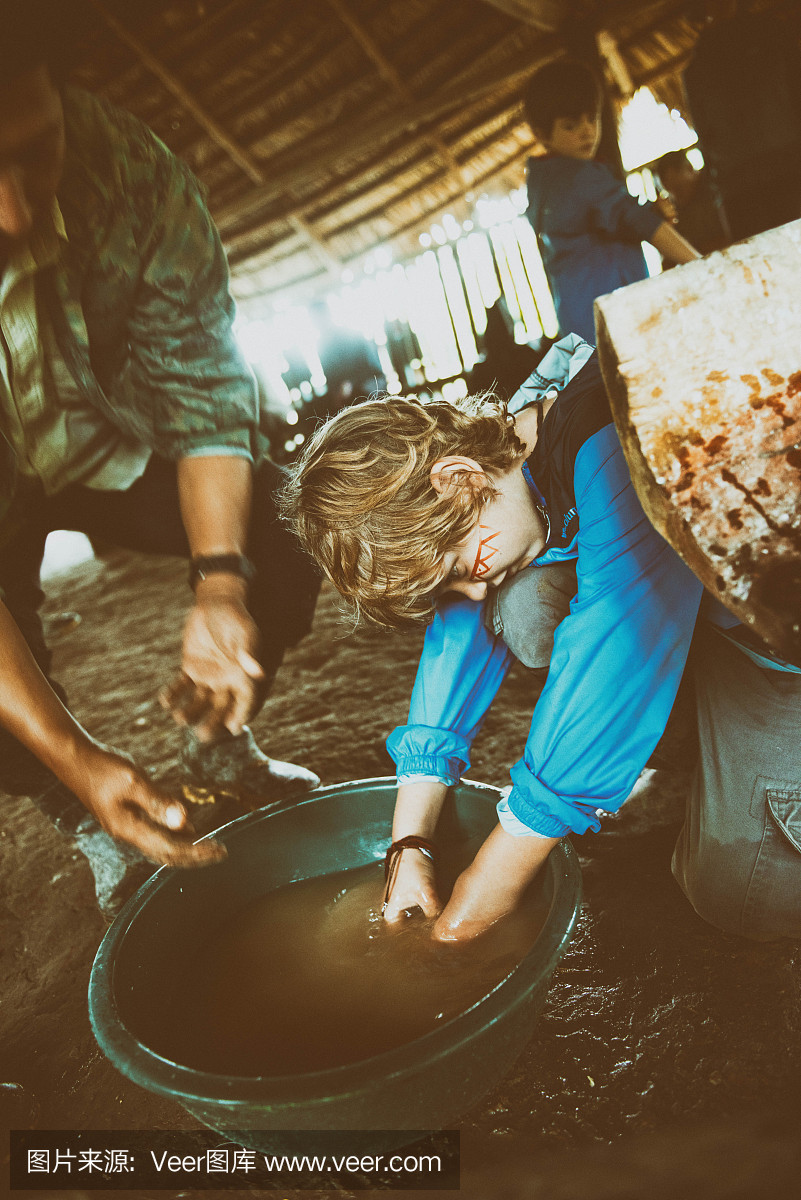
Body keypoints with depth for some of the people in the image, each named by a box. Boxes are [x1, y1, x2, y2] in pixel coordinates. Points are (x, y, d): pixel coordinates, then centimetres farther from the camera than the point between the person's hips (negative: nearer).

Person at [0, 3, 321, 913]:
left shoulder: (126, 171, -30)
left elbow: (202, 386, -21)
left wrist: (222, 578, -34)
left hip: (112, 445, 2)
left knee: (287, 528, -14)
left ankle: (215, 743, 13)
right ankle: (78, 816, 22)